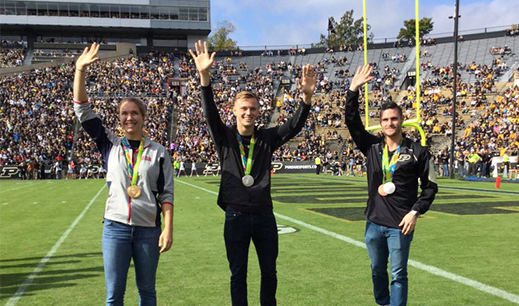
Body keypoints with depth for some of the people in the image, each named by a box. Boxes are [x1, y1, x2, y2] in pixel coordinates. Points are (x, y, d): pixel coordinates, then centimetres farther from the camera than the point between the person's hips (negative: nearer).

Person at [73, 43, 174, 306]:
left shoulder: (158, 152, 3)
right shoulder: (110, 145, 6)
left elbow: (166, 194, 1)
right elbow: (83, 111, 2)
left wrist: (168, 229, -7)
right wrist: (80, 70, -5)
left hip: (148, 229, -1)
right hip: (115, 227, 1)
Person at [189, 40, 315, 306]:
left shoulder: (267, 138, 3)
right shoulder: (225, 138, 0)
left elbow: (294, 125, -8)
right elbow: (210, 113, -14)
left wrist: (307, 97, -24)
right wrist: (204, 76, -28)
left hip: (264, 216, 2)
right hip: (236, 217, -1)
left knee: (269, 273, 14)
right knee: (238, 274, 11)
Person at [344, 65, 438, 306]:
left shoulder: (417, 151, -5)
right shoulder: (372, 146, 3)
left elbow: (430, 186, 0)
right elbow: (352, 121, -4)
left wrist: (415, 212, -10)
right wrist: (353, 91, -13)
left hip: (400, 225, -4)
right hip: (374, 223, 4)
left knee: (398, 274, 2)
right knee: (377, 270, 18)